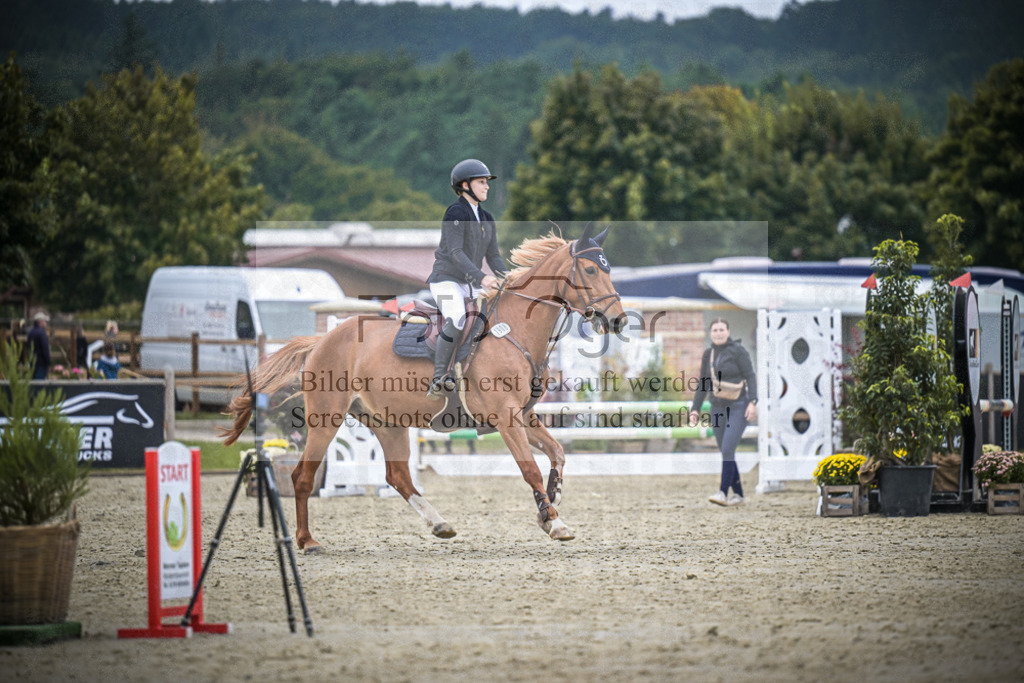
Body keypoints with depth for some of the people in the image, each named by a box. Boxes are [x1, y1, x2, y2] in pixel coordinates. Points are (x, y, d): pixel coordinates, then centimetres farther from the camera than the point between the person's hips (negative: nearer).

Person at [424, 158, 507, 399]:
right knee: (456, 321, -30)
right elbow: (455, 252, -22)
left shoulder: (486, 219, 13)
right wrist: (481, 277, -31)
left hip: (469, 284, 8)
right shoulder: (455, 213, -12)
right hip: (446, 278, -8)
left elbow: (493, 256, 13)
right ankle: (438, 380, -26)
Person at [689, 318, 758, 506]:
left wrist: (752, 402, -20)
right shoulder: (708, 354, 11)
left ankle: (723, 492, -20)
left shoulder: (737, 351, -6)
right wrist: (695, 409, 10)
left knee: (727, 450, -18)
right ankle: (738, 494, 14)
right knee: (726, 454, 6)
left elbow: (750, 376, -9)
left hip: (738, 407, -6)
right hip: (718, 408, 6)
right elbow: (703, 384, 16)